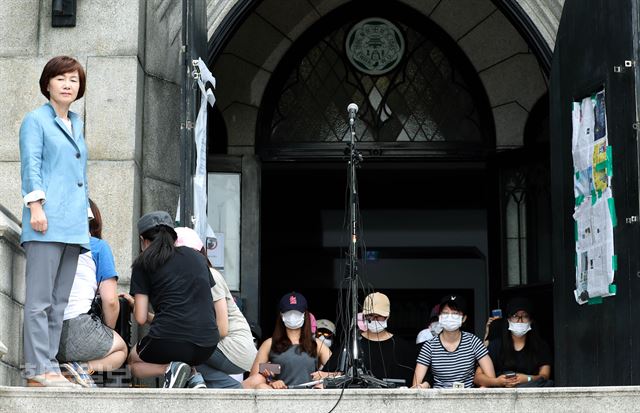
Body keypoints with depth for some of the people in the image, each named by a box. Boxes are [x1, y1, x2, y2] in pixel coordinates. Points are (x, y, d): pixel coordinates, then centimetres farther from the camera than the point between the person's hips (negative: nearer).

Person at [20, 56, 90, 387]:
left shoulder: (76, 124, 23)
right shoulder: (36, 120, 3)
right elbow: (31, 165, -7)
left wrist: (84, 218, 22)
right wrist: (36, 206, -17)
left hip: (73, 226, 7)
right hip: (47, 223, -7)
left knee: (59, 303, 6)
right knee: (40, 300, -9)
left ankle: (49, 366, 8)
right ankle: (38, 369, -10)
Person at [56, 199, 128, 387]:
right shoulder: (98, 246, 9)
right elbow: (110, 300, 2)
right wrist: (109, 333, 20)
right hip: (76, 328, -5)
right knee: (120, 349, 24)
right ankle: (82, 368, -8)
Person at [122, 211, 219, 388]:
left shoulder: (144, 263, 7)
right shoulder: (197, 257, 19)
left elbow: (141, 318, 3)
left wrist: (133, 304, 26)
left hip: (170, 339, -4)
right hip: (207, 346, 4)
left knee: (133, 362, 27)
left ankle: (170, 369, -3)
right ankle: (193, 376, 5)